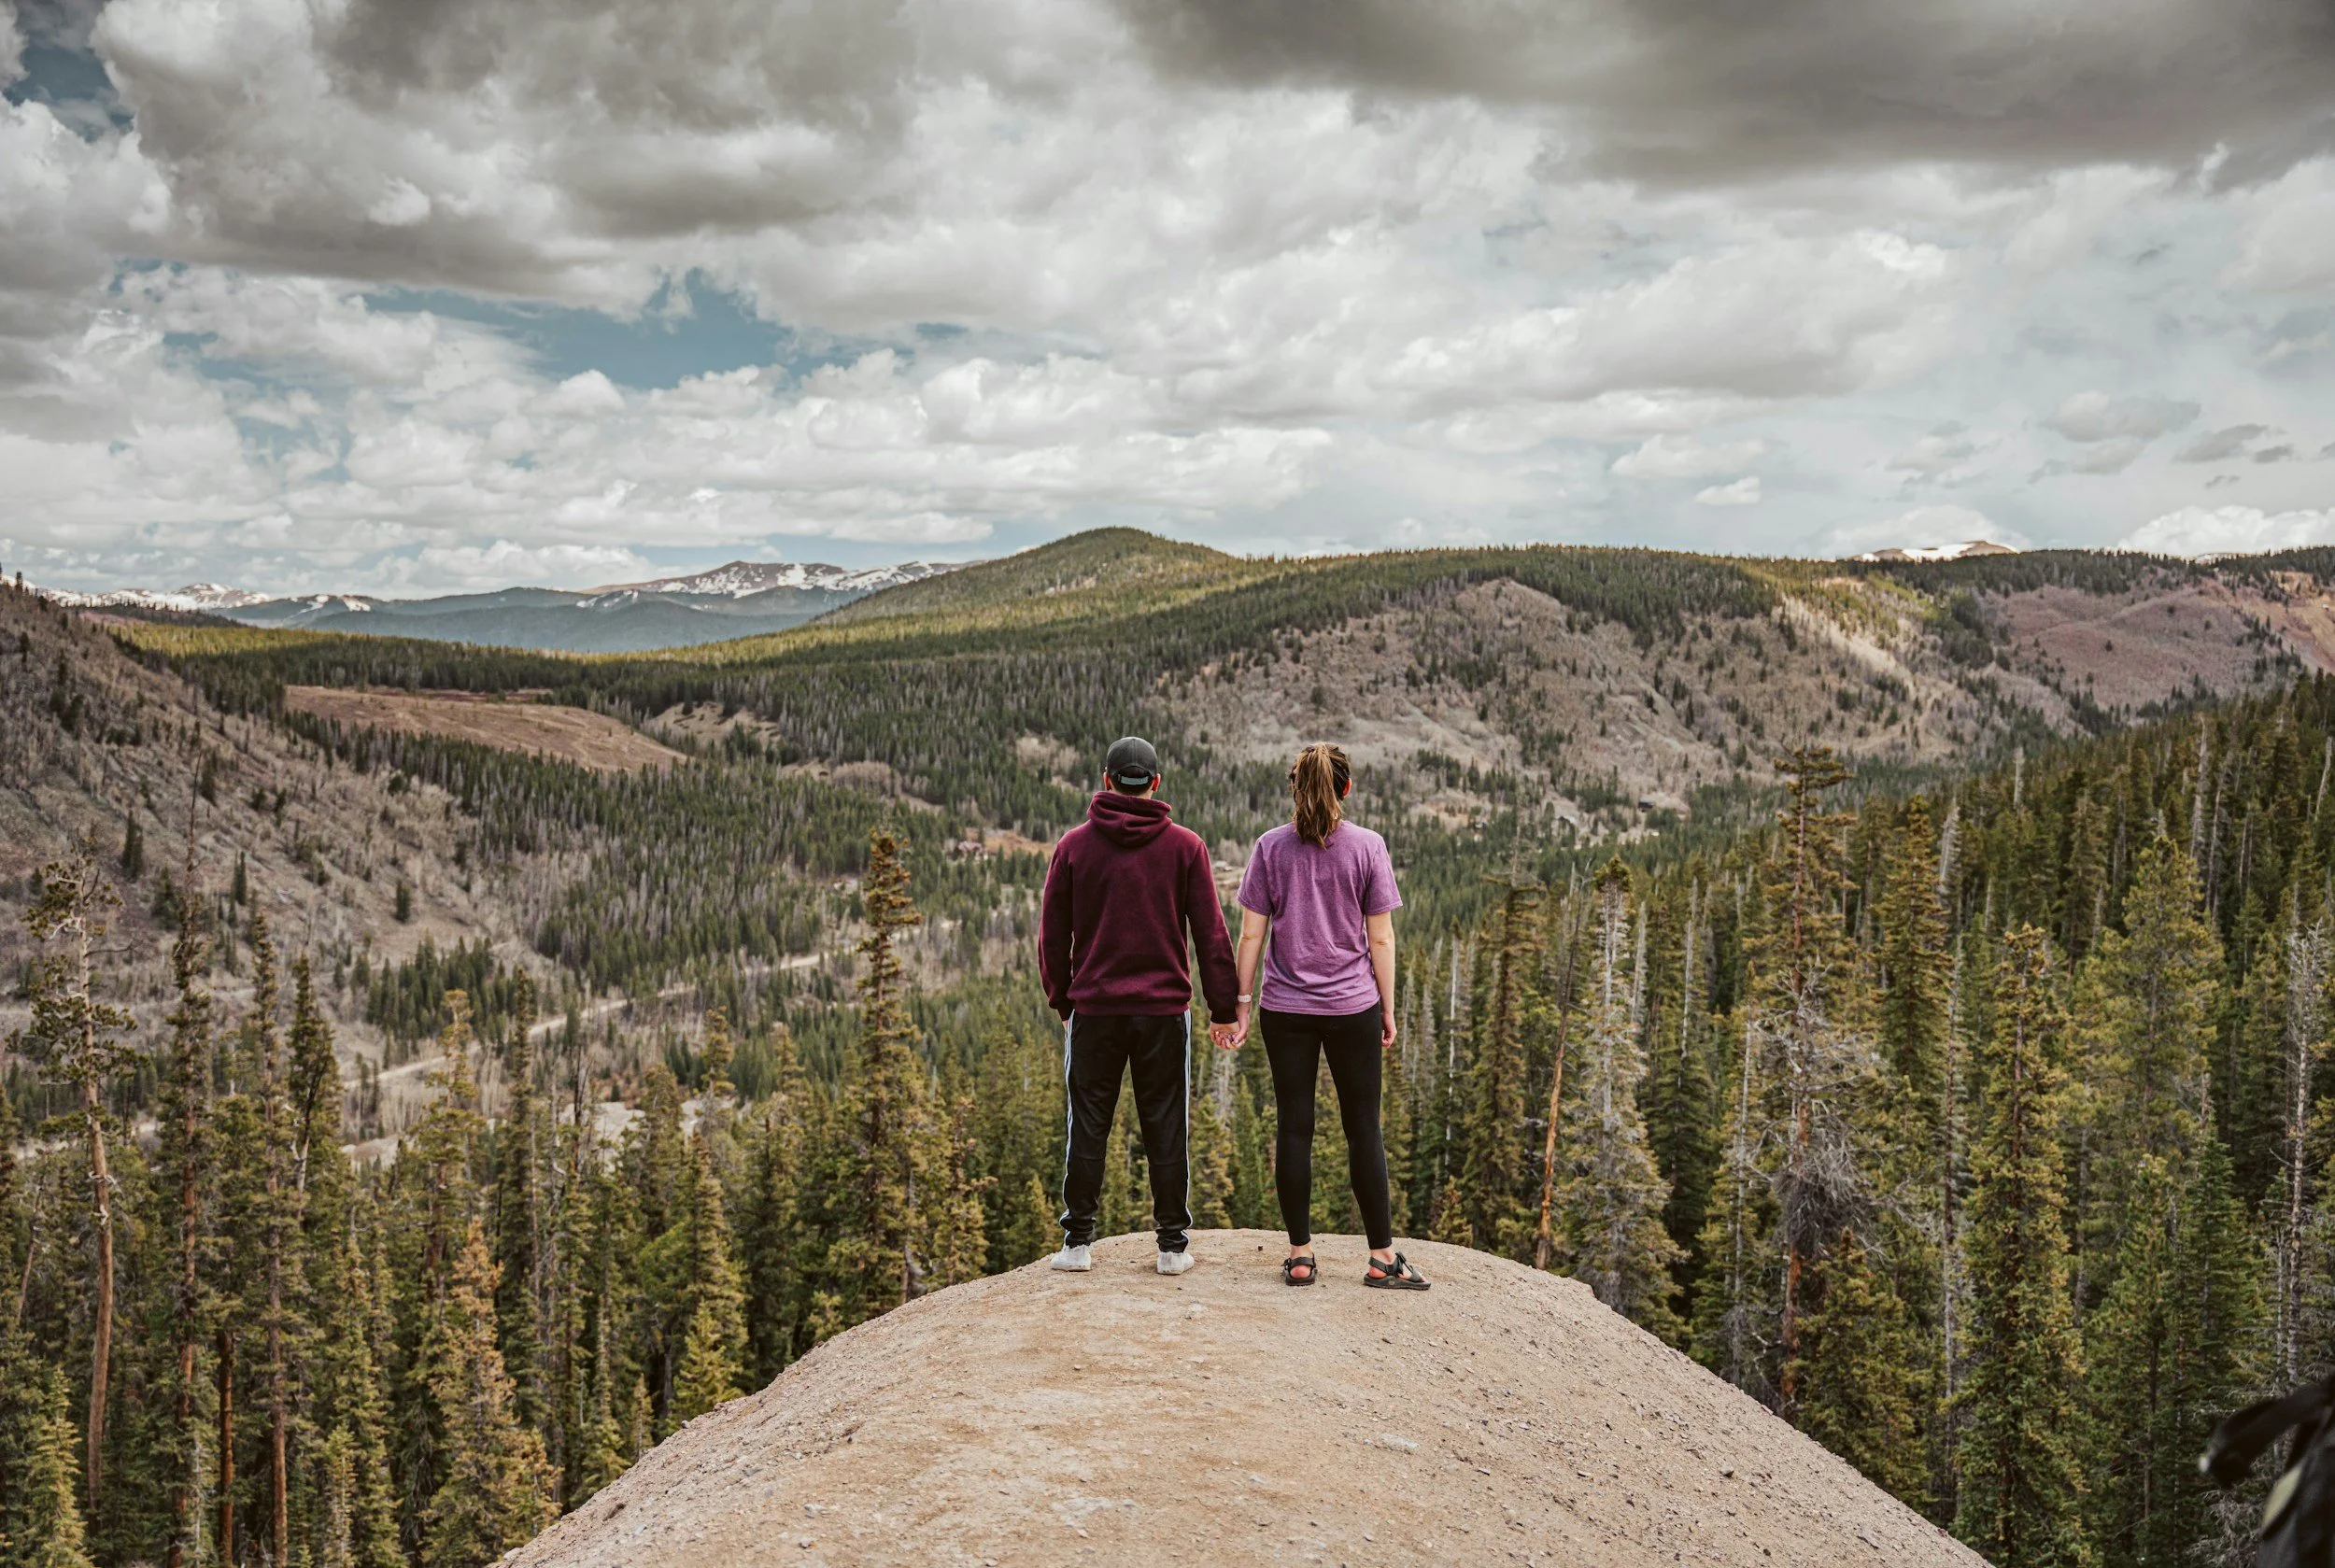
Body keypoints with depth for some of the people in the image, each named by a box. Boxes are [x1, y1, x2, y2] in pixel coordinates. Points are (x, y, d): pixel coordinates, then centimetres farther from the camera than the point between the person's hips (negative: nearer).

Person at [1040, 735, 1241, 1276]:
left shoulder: (1074, 845, 1)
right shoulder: (1185, 846, 0)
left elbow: (1052, 934, 5)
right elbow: (1211, 934, 0)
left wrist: (1062, 1001, 17)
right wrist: (1223, 1009, 6)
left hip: (1093, 1008, 0)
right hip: (1164, 1009, 0)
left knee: (1087, 1128, 8)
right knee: (1166, 1130, 6)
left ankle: (1078, 1241, 11)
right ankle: (1173, 1245, 11)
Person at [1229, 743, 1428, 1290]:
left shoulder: (1270, 847, -1)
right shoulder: (1367, 846, -3)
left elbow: (1251, 934, -1)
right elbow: (1380, 938, -2)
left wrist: (1243, 1002, 6)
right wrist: (1387, 1010, 6)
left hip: (1285, 1008, 1)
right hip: (1353, 1007, -1)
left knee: (1294, 1127, 6)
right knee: (1363, 1128, 6)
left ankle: (1300, 1254, 10)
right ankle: (1382, 1257, 9)